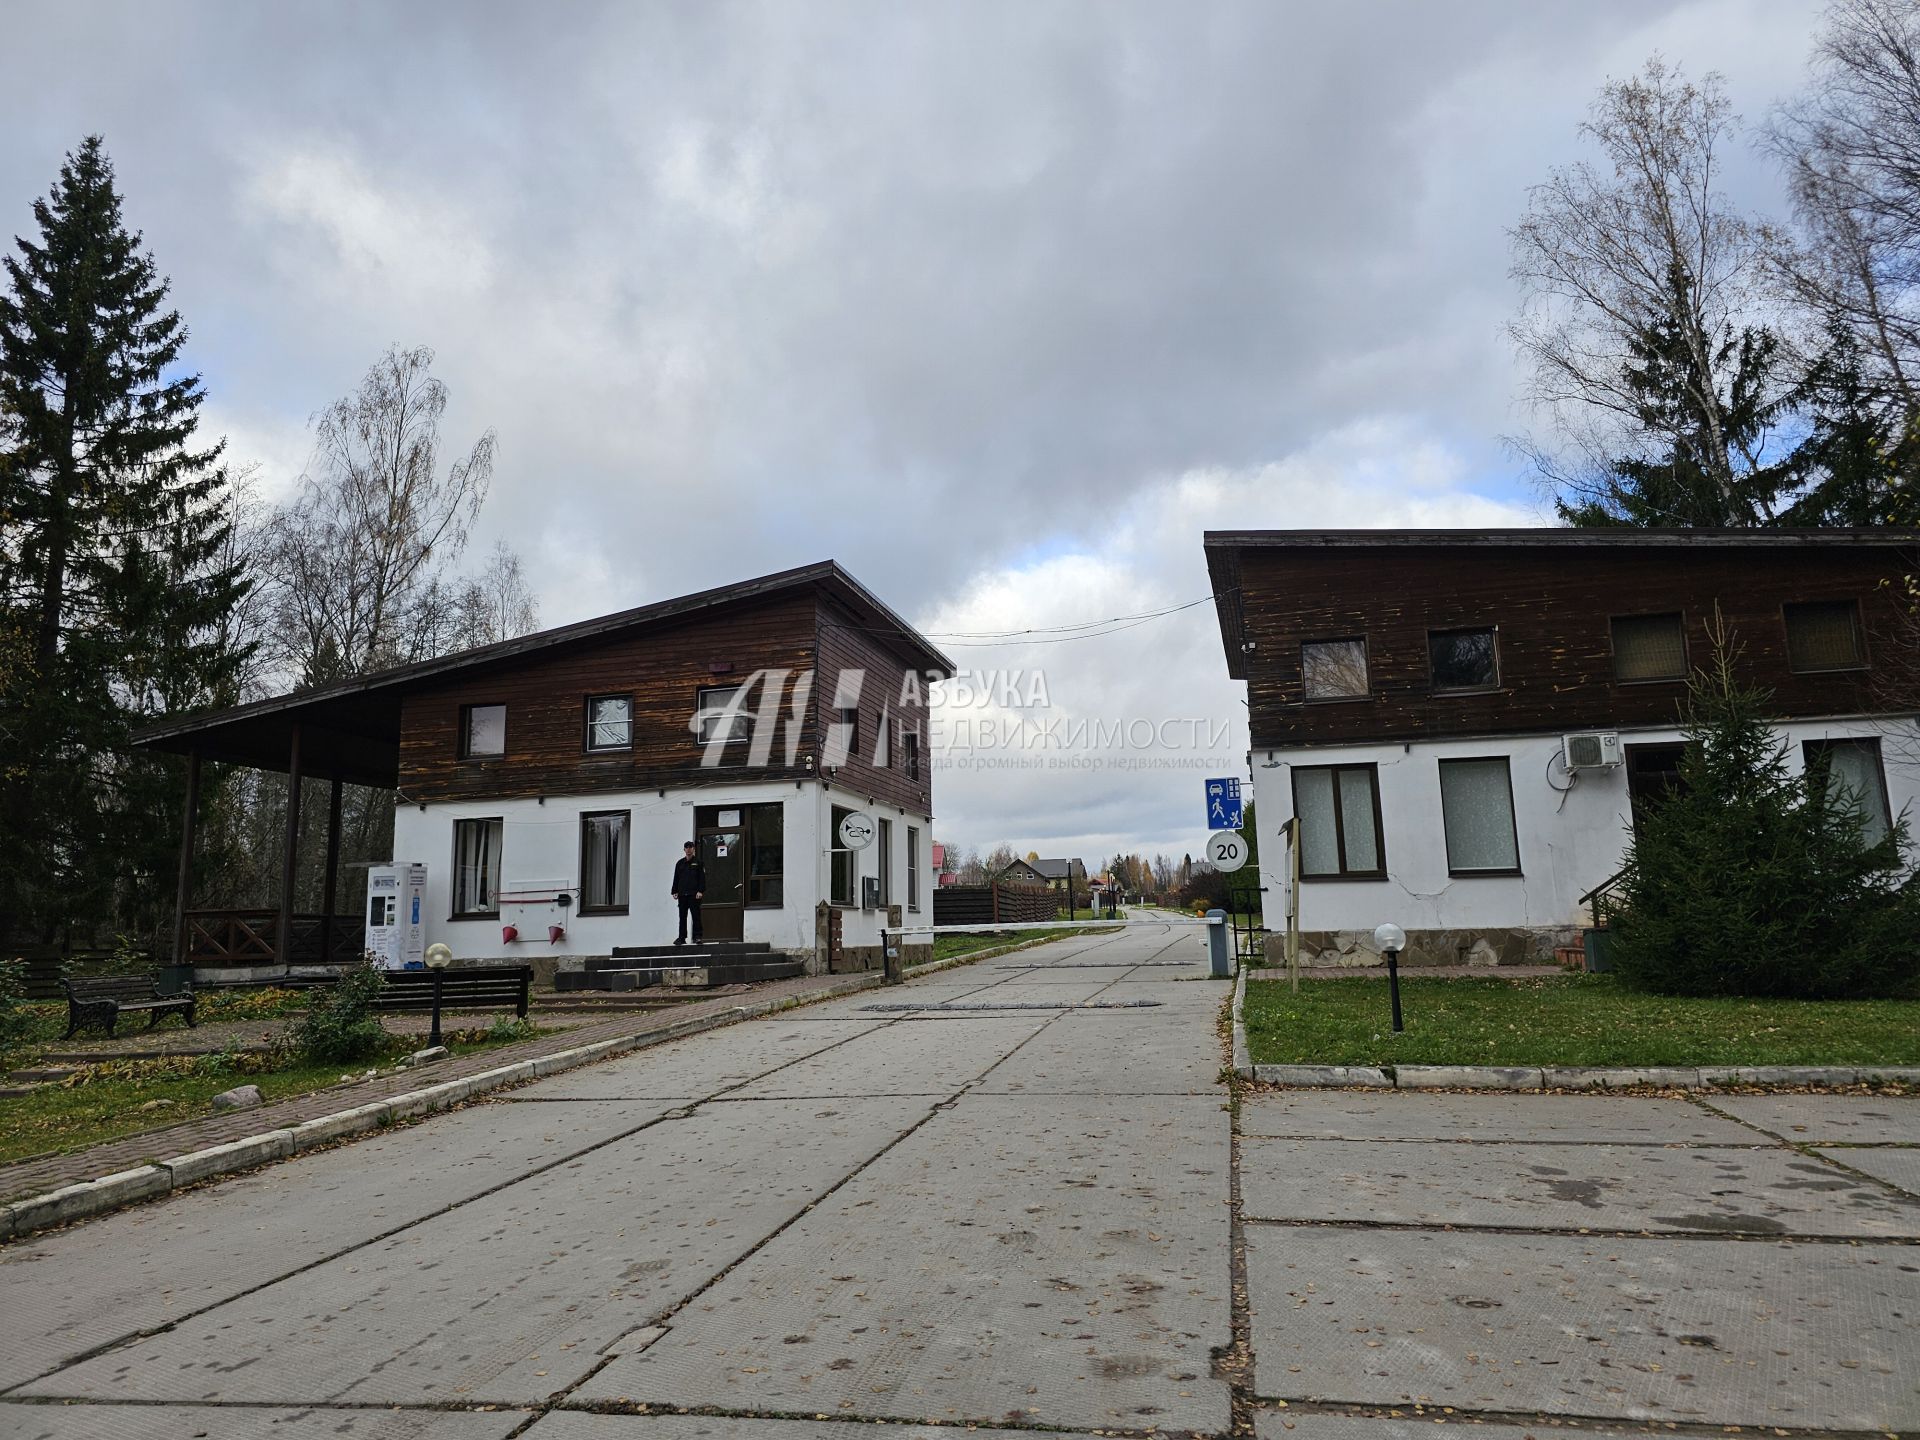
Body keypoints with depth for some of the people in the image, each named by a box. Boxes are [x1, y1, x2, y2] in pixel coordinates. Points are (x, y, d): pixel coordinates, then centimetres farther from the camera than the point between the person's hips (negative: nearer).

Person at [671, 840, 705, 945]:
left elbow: (702, 878, -1)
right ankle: (681, 937, 10)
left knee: (696, 916, -6)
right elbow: (676, 878, 16)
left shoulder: (698, 862, 4)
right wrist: (674, 892, 7)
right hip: (682, 894, 4)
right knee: (682, 917, 6)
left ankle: (697, 937, -3)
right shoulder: (680, 863, 15)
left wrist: (700, 891, -11)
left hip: (694, 894, -4)